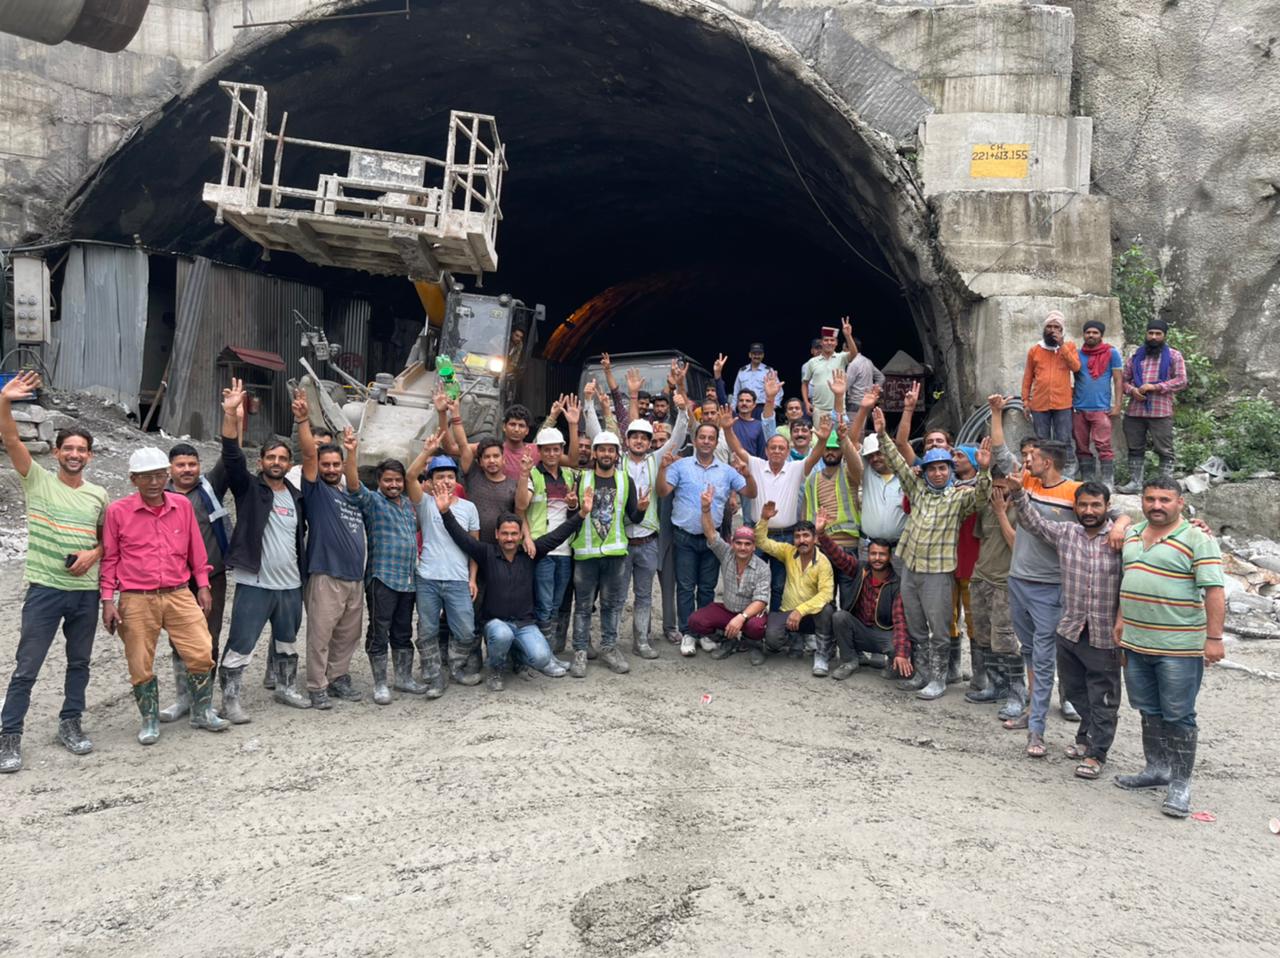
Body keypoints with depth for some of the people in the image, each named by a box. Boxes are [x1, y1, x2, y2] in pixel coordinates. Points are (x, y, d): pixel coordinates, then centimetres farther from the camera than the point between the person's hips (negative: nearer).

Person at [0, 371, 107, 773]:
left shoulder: (98, 494, 6)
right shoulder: (38, 481, -2)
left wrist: (93, 554, -6)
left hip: (86, 591, 3)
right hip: (44, 589, -3)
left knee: (79, 663, 13)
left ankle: (70, 723, 28)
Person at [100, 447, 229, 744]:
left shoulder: (183, 505, 5)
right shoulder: (118, 511, -2)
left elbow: (196, 549, 12)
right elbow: (109, 558, 3)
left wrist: (202, 586, 11)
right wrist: (108, 600, 0)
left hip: (179, 595, 2)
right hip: (136, 600, -2)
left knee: (202, 653, -3)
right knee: (141, 665, 5)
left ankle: (202, 713, 16)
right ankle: (150, 721, 24)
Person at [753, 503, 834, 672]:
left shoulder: (823, 562, -12)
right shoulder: (788, 552, 0)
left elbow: (826, 593, -24)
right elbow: (762, 542, 1)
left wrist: (801, 610, -33)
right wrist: (764, 520, -16)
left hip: (812, 615, -1)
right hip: (788, 613, 1)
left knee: (826, 609, -36)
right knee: (773, 637, -31)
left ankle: (822, 654, -16)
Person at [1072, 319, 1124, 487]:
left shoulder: (1111, 353, 4)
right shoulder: (1077, 354, 12)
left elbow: (1118, 380, 2)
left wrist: (1117, 405, -6)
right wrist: (1069, 403, 8)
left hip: (1101, 408, -3)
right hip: (1078, 409, 4)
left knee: (1103, 446, -8)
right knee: (1082, 447, 6)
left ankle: (1107, 482, -5)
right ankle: (1086, 481, 14)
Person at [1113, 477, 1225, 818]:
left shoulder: (1197, 539, -11)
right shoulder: (1132, 535, 11)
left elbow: (1214, 591, -14)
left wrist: (1214, 638, -18)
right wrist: (1121, 619, 17)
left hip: (1179, 647, -7)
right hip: (1136, 643, 7)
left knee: (1178, 716, 2)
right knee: (1149, 712, 17)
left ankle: (1180, 784, 12)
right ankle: (1157, 769, 31)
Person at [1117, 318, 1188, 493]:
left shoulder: (1173, 356, 5)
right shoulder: (1136, 355, 15)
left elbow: (1181, 381, -4)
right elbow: (1125, 379, 17)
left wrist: (1155, 387, -13)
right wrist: (1132, 390, -6)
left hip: (1160, 412, -3)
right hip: (1134, 411, 4)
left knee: (1164, 450, 0)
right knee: (1135, 448, 8)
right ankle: (1135, 482, 17)